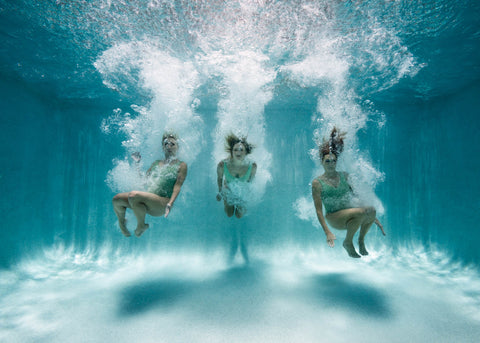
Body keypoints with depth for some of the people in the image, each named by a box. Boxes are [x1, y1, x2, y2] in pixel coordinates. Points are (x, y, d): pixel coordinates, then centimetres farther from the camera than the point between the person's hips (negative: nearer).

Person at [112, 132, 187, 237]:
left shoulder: (181, 165, 6)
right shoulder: (156, 163, 23)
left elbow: (178, 185, -6)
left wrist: (170, 204, -19)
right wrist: (136, 163, 21)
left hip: (162, 203, -6)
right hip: (147, 198, 6)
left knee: (133, 195, -30)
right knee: (116, 199, -12)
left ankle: (141, 225, -6)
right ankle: (121, 221, 19)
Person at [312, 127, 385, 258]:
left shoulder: (344, 176, 9)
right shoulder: (317, 182, -4)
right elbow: (318, 210, -8)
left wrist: (374, 218, 9)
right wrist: (327, 232, -17)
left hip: (351, 215, 4)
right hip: (334, 218, -4)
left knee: (371, 210, -26)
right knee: (360, 212, -31)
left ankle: (361, 239, 0)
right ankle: (348, 242, -5)